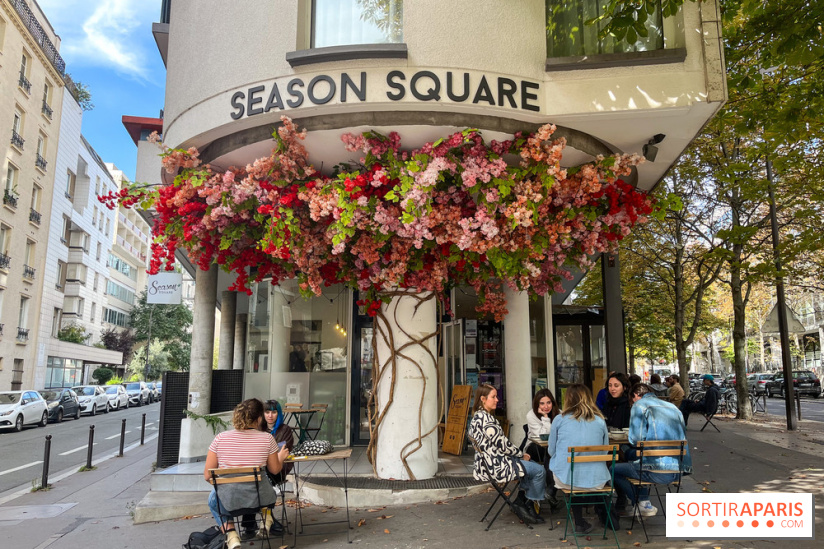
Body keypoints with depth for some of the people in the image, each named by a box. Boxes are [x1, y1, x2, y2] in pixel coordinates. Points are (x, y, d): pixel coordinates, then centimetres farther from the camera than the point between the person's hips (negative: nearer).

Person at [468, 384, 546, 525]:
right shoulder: (487, 419, -22)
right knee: (540, 470, -3)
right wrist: (522, 455, -4)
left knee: (532, 465, 22)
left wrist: (519, 454, 10)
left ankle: (521, 501, 20)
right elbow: (503, 445, -20)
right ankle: (527, 503, 13)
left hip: (489, 464, 11)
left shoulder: (477, 417, 10)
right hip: (497, 466, -11)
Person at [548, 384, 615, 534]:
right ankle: (605, 517, 34)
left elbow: (551, 451, 11)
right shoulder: (600, 420, 6)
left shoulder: (560, 419, 1)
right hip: (597, 481, 2)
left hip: (566, 479, -2)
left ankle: (579, 522, 26)